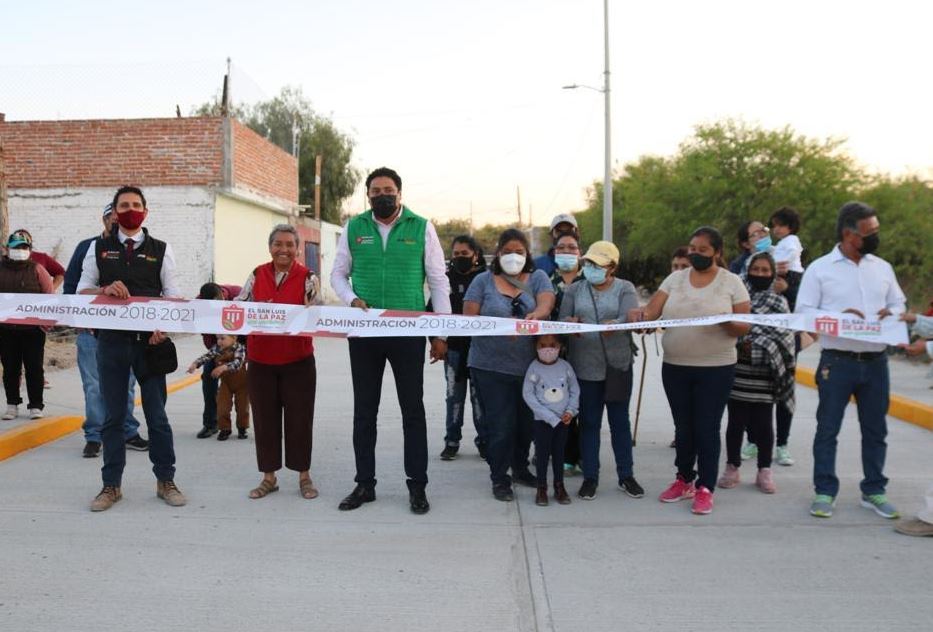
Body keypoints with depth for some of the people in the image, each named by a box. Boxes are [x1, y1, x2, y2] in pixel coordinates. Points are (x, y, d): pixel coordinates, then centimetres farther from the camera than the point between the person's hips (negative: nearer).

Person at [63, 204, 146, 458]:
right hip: (92, 330, -1)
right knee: (94, 386, 0)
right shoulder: (87, 247, 5)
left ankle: (128, 432, 17)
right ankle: (94, 437, 8)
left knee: (125, 384, 7)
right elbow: (70, 284, 8)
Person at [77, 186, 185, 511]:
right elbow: (82, 290, 6)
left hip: (149, 340, -1)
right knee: (113, 415, 8)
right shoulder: (99, 248, 8)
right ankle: (111, 485, 18)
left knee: (157, 414, 5)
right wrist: (105, 290, -16)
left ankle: (166, 480, 17)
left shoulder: (161, 250, 5)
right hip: (111, 340, 1)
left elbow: (172, 296, 1)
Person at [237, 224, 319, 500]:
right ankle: (269, 477, 23)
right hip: (260, 360, 3)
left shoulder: (308, 278, -4)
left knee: (299, 418, 4)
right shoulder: (257, 275, 4)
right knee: (265, 418, 9)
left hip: (297, 360, -2)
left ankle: (304, 476, 19)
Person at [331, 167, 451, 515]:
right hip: (364, 333, 2)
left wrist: (441, 334, -2)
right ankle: (364, 484, 22)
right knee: (364, 411, 10)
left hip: (408, 332, -2)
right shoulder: (353, 228, 5)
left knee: (413, 410, 5)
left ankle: (417, 486, 16)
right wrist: (352, 299, -10)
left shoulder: (422, 228, 0)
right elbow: (338, 274, 11)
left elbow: (438, 281, 1)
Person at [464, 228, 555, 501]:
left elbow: (546, 304, -14)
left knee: (526, 422, 14)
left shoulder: (537, 278, 6)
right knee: (501, 425, -2)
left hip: (529, 365, 3)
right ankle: (499, 479, 15)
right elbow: (469, 317, -4)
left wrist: (535, 316, -36)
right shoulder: (483, 280, 2)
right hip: (491, 366, -2)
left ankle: (520, 468, 36)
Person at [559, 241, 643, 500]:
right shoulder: (575, 289, 10)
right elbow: (563, 319, 1)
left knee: (620, 421, 8)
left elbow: (631, 317, -14)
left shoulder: (625, 289, 2)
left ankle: (626, 475, 20)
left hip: (618, 366, -1)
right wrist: (570, 322, -23)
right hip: (585, 366, 1)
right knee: (589, 422, 7)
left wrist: (614, 325, -36)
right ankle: (590, 477, 16)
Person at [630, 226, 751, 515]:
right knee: (683, 427, 13)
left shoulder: (732, 282, -1)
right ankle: (684, 480, 28)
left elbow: (743, 328, -3)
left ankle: (705, 489, 12)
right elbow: (652, 311, -2)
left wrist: (727, 322, -24)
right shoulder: (675, 279, 6)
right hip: (674, 366, 3)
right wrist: (640, 313, -25)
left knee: (707, 428, 1)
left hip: (716, 368, -3)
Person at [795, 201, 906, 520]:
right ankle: (825, 492, 13)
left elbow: (899, 302, 16)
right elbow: (803, 311, -7)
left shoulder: (882, 267, 10)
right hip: (837, 361, -4)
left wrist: (892, 313, -7)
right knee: (827, 429, 3)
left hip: (876, 361, 4)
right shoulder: (820, 268, -4)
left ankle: (874, 491, 25)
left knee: (875, 429, 12)